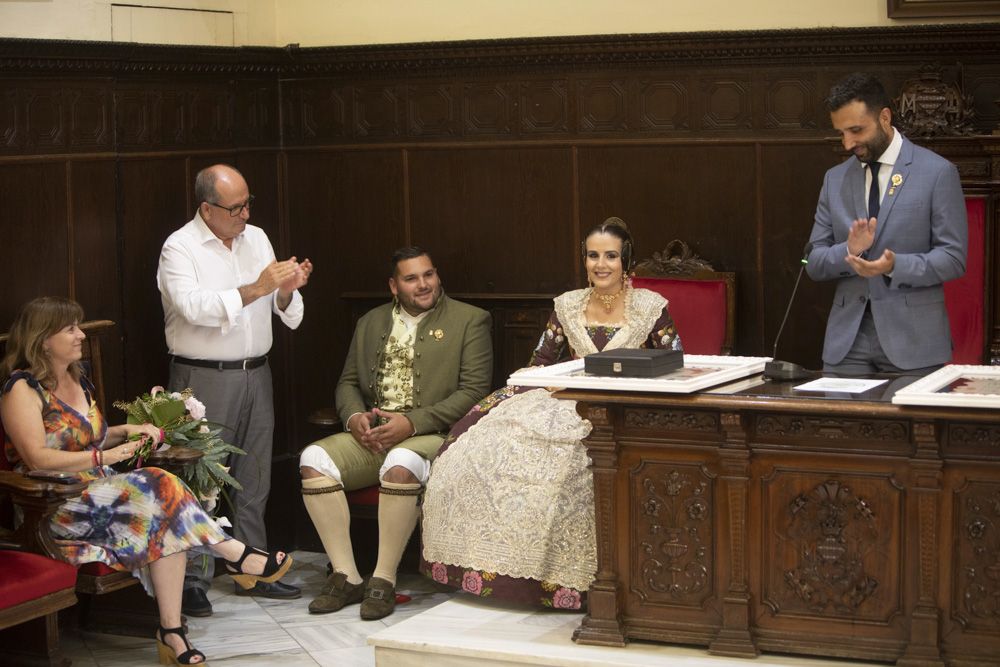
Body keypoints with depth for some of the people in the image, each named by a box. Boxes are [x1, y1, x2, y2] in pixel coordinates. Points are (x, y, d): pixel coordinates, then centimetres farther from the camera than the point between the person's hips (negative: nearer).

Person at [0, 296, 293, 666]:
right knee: (158, 488, -31)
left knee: (165, 522, -25)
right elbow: (37, 459, -19)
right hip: (53, 508, -7)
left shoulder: (76, 379, 17)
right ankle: (235, 554, -21)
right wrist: (104, 458, -18)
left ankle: (172, 630, -29)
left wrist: (127, 431, 10)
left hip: (95, 491, 7)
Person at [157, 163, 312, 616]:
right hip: (203, 379, -6)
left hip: (255, 375, 6)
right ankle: (193, 581, 1)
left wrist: (286, 289, -9)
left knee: (254, 481, 11)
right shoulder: (180, 248, -8)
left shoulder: (256, 239, 11)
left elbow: (280, 308, 14)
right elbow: (192, 307, -23)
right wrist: (255, 289, -25)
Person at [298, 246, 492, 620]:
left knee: (400, 465, -38)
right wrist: (354, 416, -4)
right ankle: (345, 576, -16)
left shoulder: (470, 321, 3)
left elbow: (474, 390, -7)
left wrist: (412, 423, -17)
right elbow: (348, 382, 21)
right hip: (370, 433, 5)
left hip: (432, 435, -5)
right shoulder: (371, 323, 19)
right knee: (313, 459, -21)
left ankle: (384, 580, -24)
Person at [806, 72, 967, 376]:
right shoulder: (835, 179, 11)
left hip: (911, 340, -3)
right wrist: (850, 250, -12)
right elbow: (815, 263, 10)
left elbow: (953, 258, -5)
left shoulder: (938, 173, -2)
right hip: (847, 339, 3)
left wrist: (894, 265, -22)